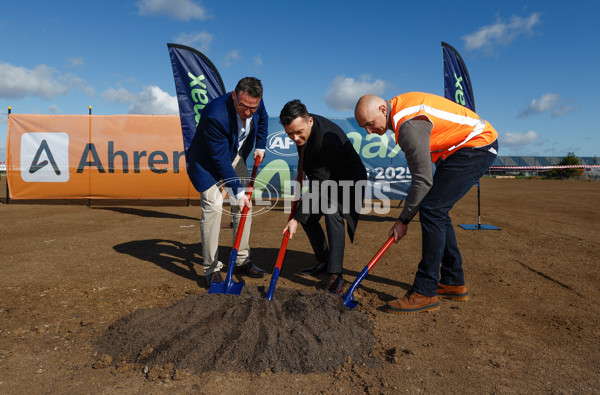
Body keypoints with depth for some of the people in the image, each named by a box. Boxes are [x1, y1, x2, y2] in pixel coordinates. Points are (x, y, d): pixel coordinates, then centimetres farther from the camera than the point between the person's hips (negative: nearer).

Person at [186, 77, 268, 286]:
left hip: (235, 156, 7)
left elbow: (263, 119, 11)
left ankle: (242, 261, 15)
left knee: (245, 206, 3)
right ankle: (212, 269, -4)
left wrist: (260, 146, 4)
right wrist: (238, 192, -28)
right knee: (213, 206, -17)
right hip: (208, 161, -6)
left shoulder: (256, 104, -17)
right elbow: (221, 160, -31)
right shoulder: (215, 115, -36)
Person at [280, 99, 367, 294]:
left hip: (348, 179, -8)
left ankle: (335, 275, -25)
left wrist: (296, 219, -33)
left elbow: (317, 186, -37)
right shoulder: (302, 125, -14)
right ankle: (323, 262, 26)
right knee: (308, 217, 8)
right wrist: (302, 163, 17)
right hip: (326, 179, 9)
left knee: (332, 214, -31)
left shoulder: (328, 140, -39)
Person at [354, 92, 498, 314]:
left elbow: (423, 180, -24)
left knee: (431, 210, -17)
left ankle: (425, 293, -11)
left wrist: (403, 220, -15)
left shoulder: (409, 125, -27)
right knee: (437, 212, 9)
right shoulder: (398, 107, 3)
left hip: (477, 145, -10)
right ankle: (453, 283, 20)